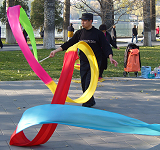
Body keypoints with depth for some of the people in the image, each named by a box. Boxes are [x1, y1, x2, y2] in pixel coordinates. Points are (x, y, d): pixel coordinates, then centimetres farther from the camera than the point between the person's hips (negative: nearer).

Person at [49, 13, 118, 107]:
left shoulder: (98, 33, -4)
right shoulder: (79, 33, 8)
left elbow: (106, 46, -5)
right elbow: (69, 44, 11)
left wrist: (110, 58, -21)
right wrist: (55, 51, 7)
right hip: (83, 62, 5)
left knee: (89, 83, -12)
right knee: (84, 83, 6)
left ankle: (87, 104, -3)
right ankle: (91, 102, 22)